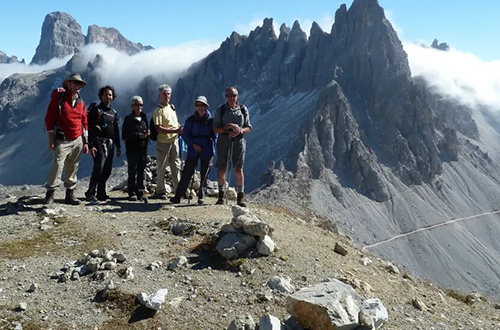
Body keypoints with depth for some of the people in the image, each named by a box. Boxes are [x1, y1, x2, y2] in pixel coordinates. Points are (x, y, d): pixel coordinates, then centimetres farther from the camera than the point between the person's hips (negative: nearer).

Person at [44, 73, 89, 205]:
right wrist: (51, 140, -11)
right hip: (62, 140, -5)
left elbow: (84, 122, 15)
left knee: (73, 167, 7)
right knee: (58, 164, -16)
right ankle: (50, 193, -9)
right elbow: (49, 119, -6)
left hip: (78, 140, 5)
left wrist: (85, 142, 11)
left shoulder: (81, 102, 12)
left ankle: (70, 194, 14)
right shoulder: (58, 97, -3)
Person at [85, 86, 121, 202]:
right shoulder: (95, 110, -1)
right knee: (99, 167, -15)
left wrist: (118, 146, 19)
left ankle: (101, 193, 15)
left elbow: (116, 130, 23)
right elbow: (89, 128, -8)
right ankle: (90, 193, -8)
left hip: (110, 143, 6)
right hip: (99, 142, -6)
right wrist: (91, 145, -17)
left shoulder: (113, 112, 18)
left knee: (107, 170, 5)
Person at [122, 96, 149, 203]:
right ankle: (132, 193, 2)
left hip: (143, 148, 5)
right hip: (132, 148, -4)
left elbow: (148, 130, 23)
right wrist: (137, 135, -16)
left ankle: (140, 192, 10)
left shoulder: (144, 118, 16)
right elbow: (125, 135, -6)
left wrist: (148, 133, 0)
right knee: (132, 171, -4)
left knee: (141, 170, 5)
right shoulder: (128, 119, 0)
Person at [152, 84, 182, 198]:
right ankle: (160, 192, 11)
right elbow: (158, 128, -18)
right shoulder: (158, 110, -9)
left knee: (176, 167, 10)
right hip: (163, 142, -7)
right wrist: (174, 131, -22)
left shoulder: (172, 107, 14)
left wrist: (180, 128, 4)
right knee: (161, 168, 2)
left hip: (174, 140, 7)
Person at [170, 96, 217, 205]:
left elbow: (215, 135, 9)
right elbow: (185, 135, 4)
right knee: (187, 173, 0)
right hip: (193, 150, 0)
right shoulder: (190, 119, 4)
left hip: (207, 151, 0)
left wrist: (213, 146, -4)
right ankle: (178, 196, 6)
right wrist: (193, 144, -10)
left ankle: (201, 197, 15)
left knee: (204, 175, 5)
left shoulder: (211, 120, 3)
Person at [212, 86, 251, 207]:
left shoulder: (243, 109, 8)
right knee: (221, 169, 0)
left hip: (238, 141, 0)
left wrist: (240, 130, -13)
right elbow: (215, 129, -2)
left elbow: (248, 128, 8)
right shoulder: (220, 110, 3)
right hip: (223, 141, 0)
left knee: (238, 170, -3)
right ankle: (221, 195, 14)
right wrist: (229, 126, -17)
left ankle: (241, 197, 5)